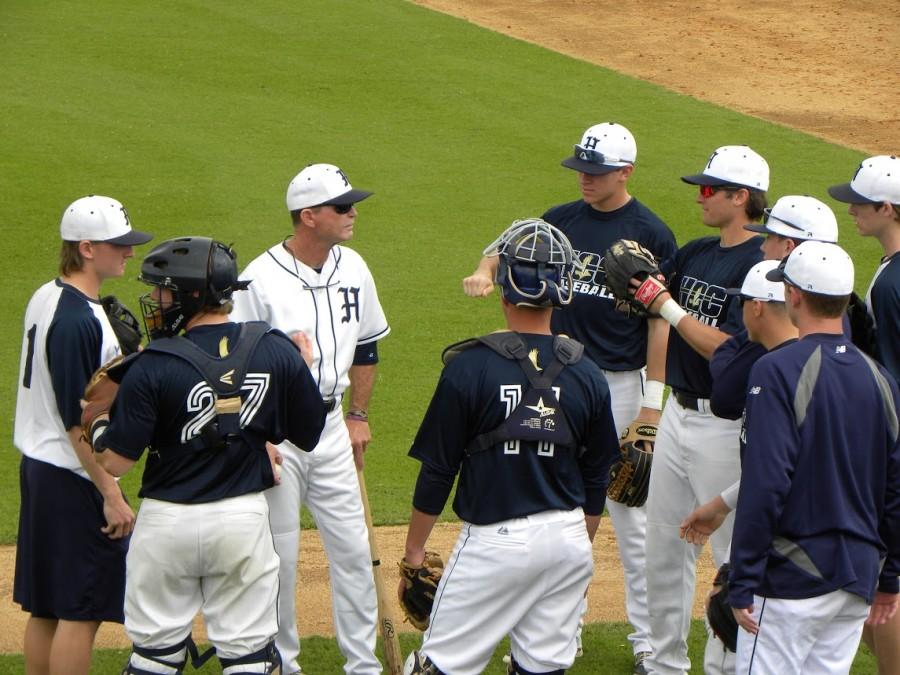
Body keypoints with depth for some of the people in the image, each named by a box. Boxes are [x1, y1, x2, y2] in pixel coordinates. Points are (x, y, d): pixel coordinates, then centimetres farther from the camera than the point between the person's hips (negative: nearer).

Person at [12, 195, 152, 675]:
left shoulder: (45, 299, 9)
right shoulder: (79, 320, -21)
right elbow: (77, 423, -22)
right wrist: (111, 495, -19)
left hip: (39, 469, 10)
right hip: (74, 479, -10)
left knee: (45, 608, 15)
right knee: (80, 612, -4)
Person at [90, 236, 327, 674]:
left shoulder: (153, 366, -17)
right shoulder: (276, 351, -6)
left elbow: (116, 462, -15)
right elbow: (310, 435, 3)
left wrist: (96, 418, 4)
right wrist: (304, 371, 18)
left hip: (168, 523, -2)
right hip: (246, 519, 3)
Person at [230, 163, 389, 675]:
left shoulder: (353, 268, 4)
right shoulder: (261, 278, -14)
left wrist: (359, 415, 15)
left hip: (331, 426, 5)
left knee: (353, 548, 6)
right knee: (278, 555, 3)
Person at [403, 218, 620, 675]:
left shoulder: (470, 366, -11)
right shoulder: (587, 376, 1)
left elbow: (437, 470, -7)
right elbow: (596, 482, 10)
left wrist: (413, 551, 3)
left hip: (495, 539, -4)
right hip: (568, 539, 4)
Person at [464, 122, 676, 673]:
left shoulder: (651, 234, -7)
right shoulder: (562, 221, 7)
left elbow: (660, 322, -7)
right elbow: (511, 253, 6)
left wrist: (652, 402, -11)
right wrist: (487, 270, -19)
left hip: (620, 384, -5)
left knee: (631, 514, 0)